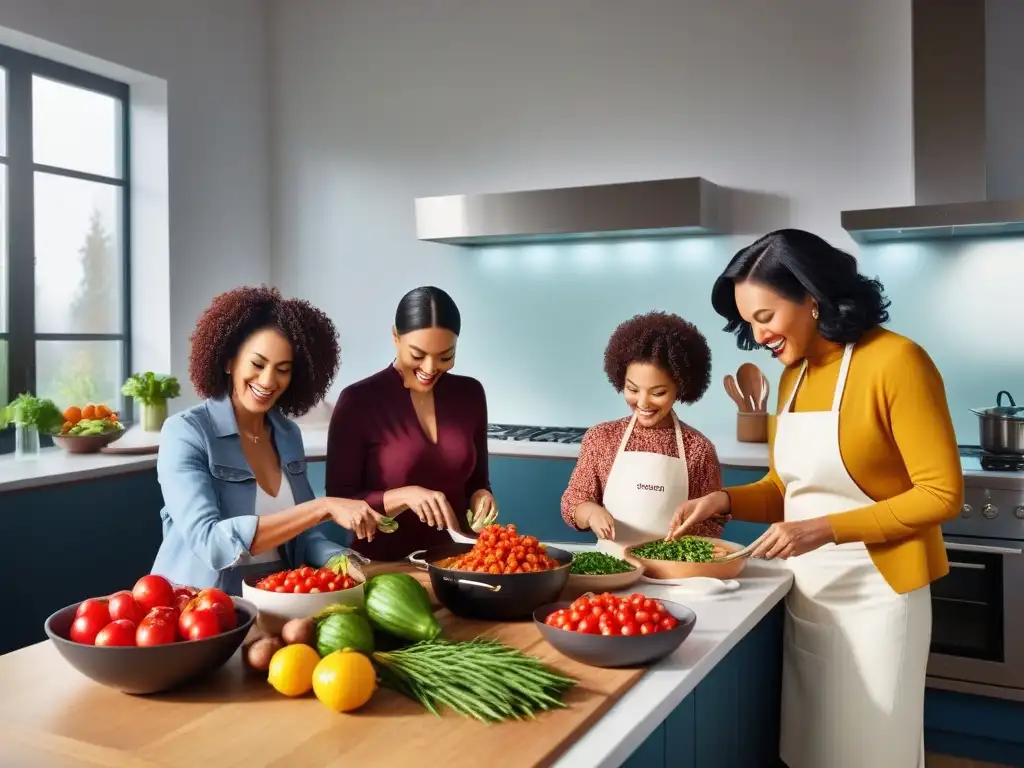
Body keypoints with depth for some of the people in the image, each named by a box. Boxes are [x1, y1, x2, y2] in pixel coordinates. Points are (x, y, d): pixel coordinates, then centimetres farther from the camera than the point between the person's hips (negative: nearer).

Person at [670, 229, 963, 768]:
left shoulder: (896, 361, -15)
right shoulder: (794, 375, 7)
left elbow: (941, 495, -17)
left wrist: (823, 530, -23)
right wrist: (724, 501, -5)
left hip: (874, 597, -6)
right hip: (804, 593, 6)